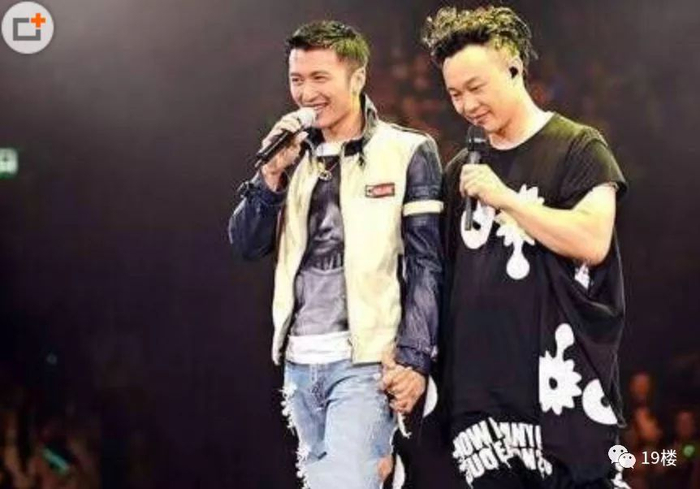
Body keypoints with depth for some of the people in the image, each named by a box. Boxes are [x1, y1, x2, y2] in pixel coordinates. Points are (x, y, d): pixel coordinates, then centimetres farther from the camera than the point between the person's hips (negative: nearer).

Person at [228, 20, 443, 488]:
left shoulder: (408, 152, -3)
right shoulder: (294, 155, 13)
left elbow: (426, 265, -6)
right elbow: (247, 244, 8)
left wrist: (414, 358, -14)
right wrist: (272, 173, -7)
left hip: (364, 361, -6)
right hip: (300, 362, 6)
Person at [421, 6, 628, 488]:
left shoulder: (578, 147, 0)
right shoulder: (462, 169, 16)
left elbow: (592, 241, -14)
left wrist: (504, 197, -11)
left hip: (562, 385, -5)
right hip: (479, 390, 5)